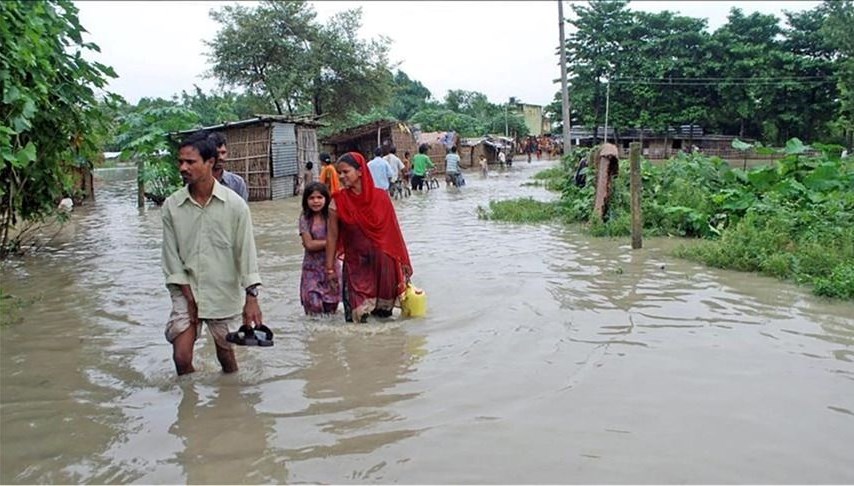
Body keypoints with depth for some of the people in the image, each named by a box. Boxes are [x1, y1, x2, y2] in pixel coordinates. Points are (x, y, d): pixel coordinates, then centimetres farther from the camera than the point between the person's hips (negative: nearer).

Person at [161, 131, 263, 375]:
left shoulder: (235, 204, -10)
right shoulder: (171, 206, -5)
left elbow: (246, 251, -8)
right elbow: (171, 255, -2)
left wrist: (251, 297, -12)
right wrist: (189, 298, -7)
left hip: (225, 293, -1)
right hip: (186, 292, 1)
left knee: (226, 355, 13)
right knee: (182, 358, -4)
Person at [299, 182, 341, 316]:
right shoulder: (305, 218, -4)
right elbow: (309, 244, -11)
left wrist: (316, 244, -12)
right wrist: (329, 241, -10)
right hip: (312, 267, -1)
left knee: (331, 308, 4)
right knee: (314, 308, -7)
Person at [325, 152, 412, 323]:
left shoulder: (381, 197, -5)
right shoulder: (338, 201, -6)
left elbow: (393, 231, 2)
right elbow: (332, 236, -1)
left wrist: (403, 261, 6)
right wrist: (330, 268, 2)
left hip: (382, 263, 1)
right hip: (355, 264, -1)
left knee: (384, 311, 11)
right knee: (356, 316, -4)